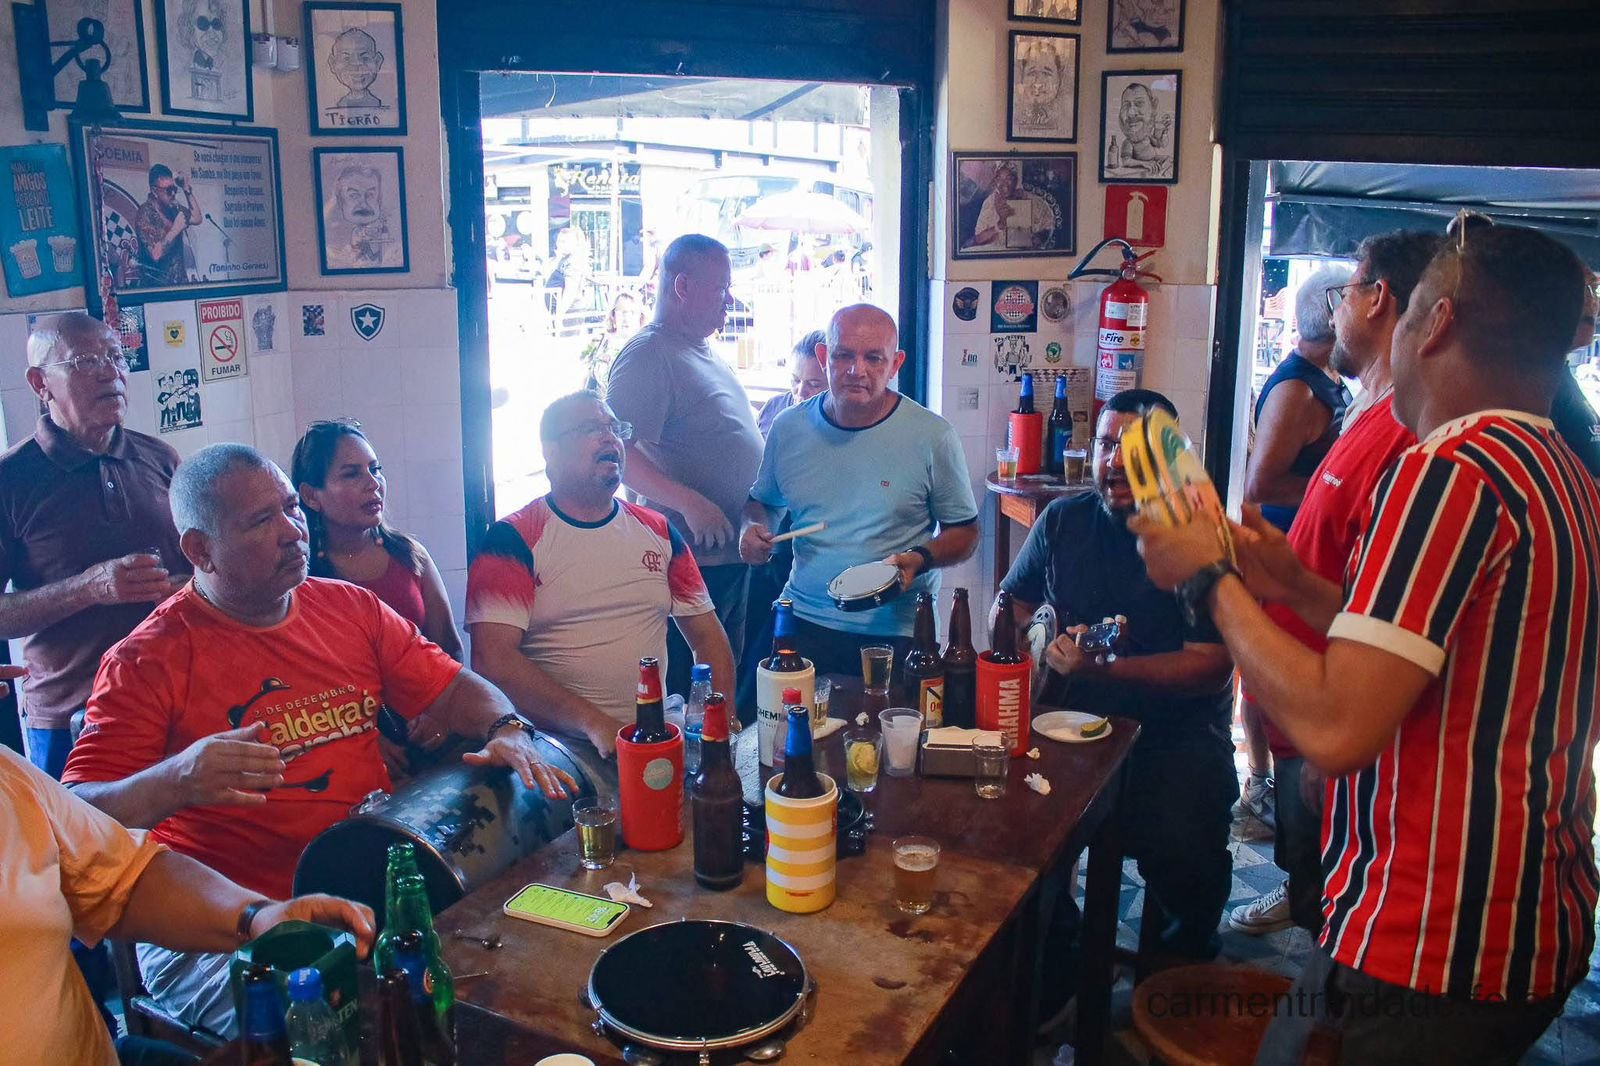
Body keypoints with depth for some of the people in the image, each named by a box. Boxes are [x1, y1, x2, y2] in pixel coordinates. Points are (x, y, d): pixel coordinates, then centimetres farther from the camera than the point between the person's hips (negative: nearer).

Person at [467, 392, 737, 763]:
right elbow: (493, 659, -13)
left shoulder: (658, 532, 13)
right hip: (555, 745, -5)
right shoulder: (514, 539, -2)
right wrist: (594, 724, -20)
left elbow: (708, 636, 16)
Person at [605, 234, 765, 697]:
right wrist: (690, 502, -29)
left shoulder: (704, 354, 16)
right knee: (686, 687, -2)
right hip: (691, 556, -10)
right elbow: (619, 451, -23)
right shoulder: (648, 355, -14)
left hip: (732, 553, 10)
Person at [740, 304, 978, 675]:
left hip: (895, 632, -2)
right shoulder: (788, 428, 1)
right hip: (803, 622, 3)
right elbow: (761, 501, 18)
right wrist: (753, 529, -5)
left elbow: (964, 533, 1)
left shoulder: (932, 436, -8)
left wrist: (919, 559, -19)